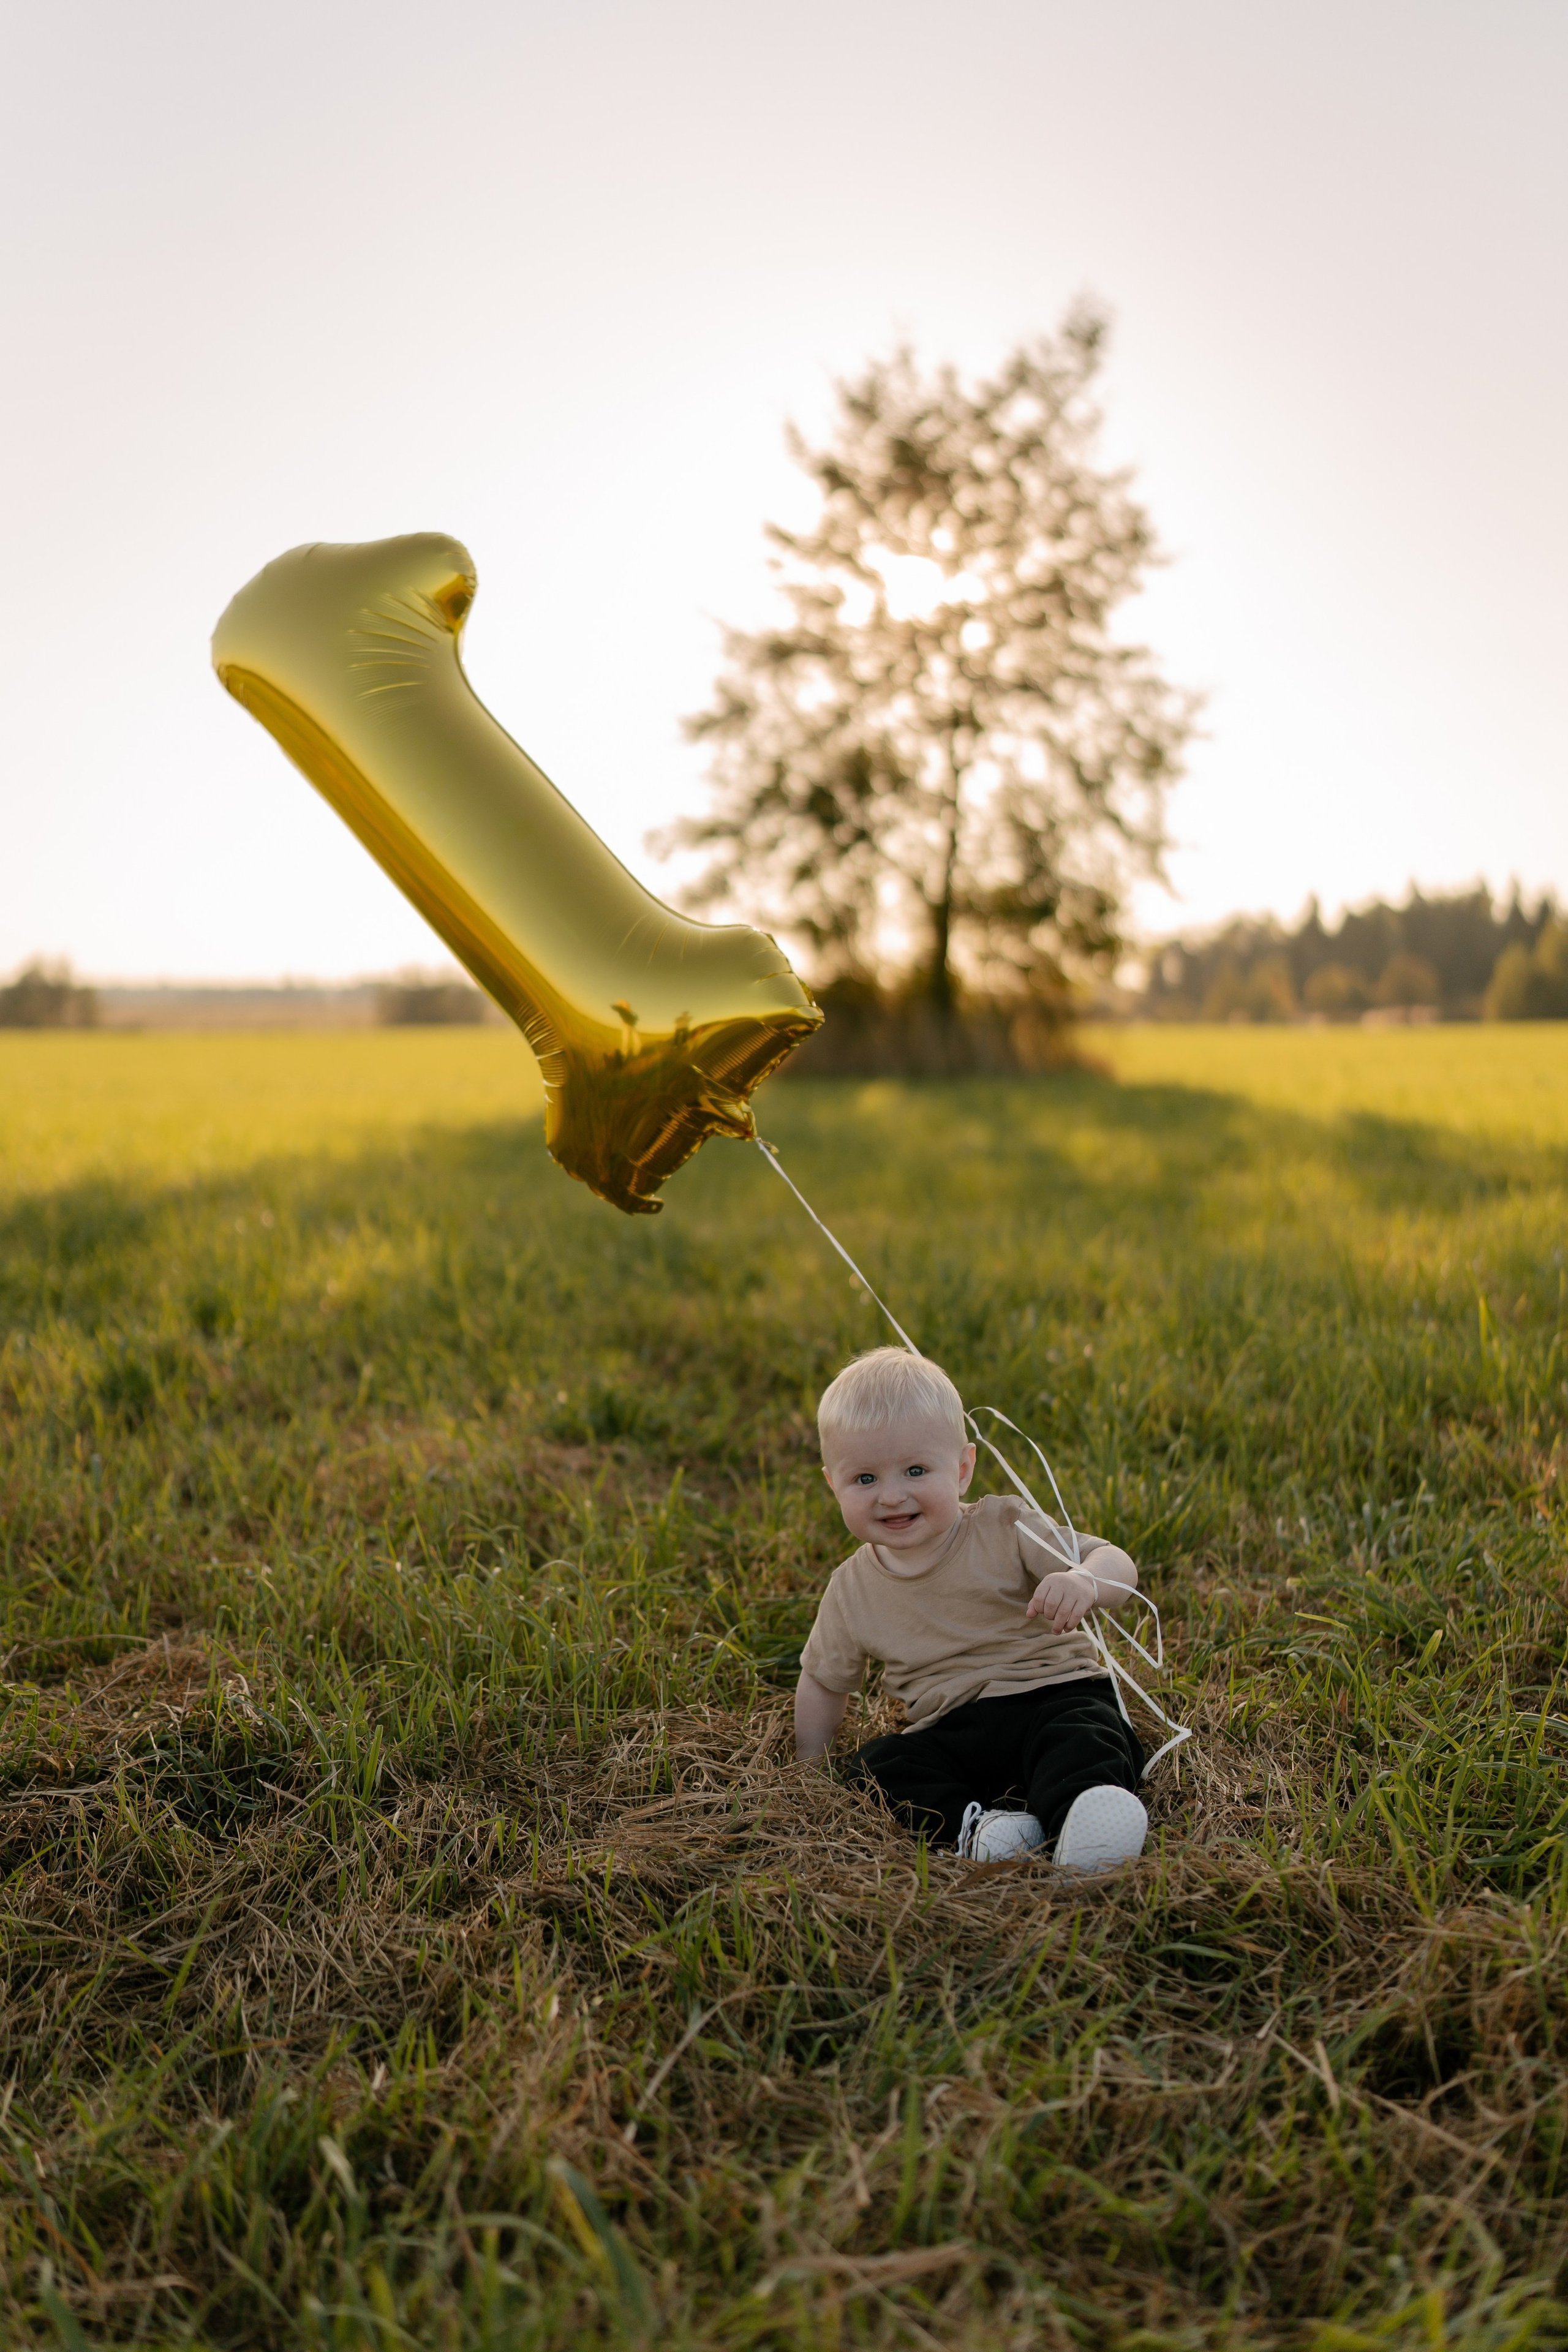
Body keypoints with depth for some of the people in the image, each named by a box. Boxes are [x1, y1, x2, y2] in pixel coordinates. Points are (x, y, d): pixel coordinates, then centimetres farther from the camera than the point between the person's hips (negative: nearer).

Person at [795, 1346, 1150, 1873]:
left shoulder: (1004, 1529, -6)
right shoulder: (852, 1590, 5)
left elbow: (1117, 1564, -12)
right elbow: (823, 1680, 21)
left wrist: (1085, 1582, -35)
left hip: (1050, 1695, -3)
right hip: (952, 1733, 4)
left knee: (1081, 1737, -35)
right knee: (872, 1766, -22)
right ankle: (970, 1824, -39)